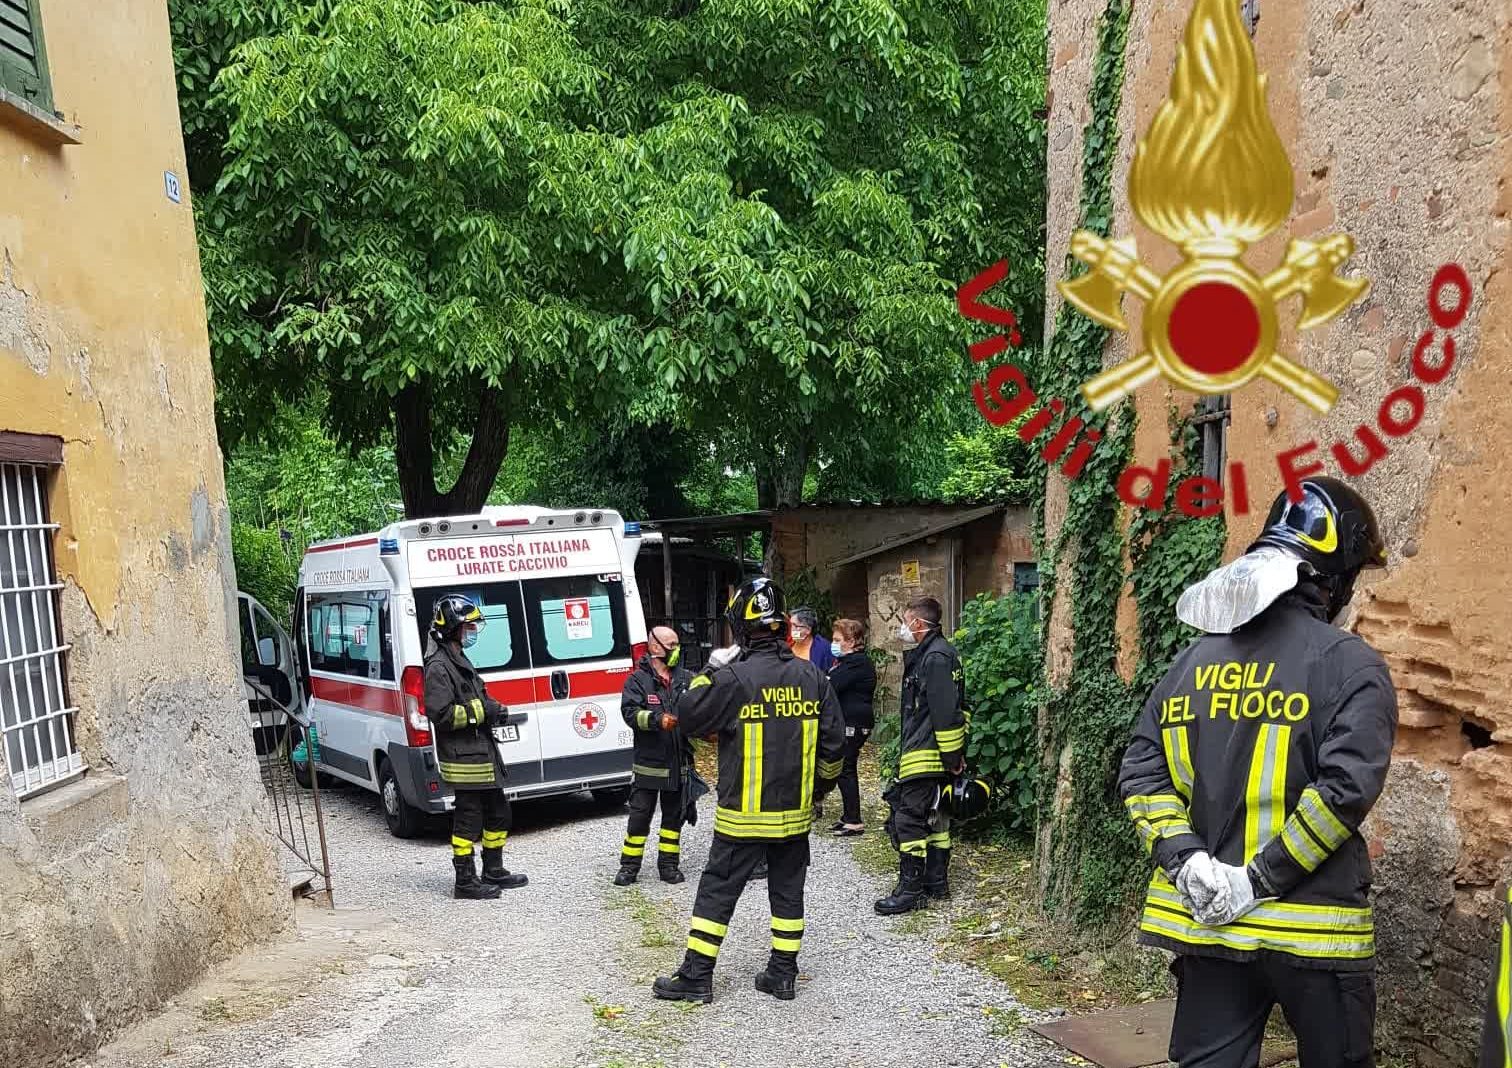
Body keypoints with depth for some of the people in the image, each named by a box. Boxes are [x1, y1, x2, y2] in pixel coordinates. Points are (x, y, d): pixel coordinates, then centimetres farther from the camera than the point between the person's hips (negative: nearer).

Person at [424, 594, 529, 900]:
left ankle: (494, 872, 28)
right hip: (463, 759, -10)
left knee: (497, 813, 17)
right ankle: (465, 882, 7)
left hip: (482, 754, 10)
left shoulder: (459, 661, 18)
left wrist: (493, 709, 7)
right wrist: (482, 710, -20)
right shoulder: (438, 666, -14)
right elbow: (440, 714, -22)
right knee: (468, 820, -2)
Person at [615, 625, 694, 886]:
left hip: (679, 761, 4)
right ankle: (629, 866, 13)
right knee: (640, 814, 2)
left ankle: (668, 864, 23)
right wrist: (657, 719, -29)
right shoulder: (638, 680, -4)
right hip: (648, 761, -4)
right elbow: (630, 712, -16)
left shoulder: (685, 679, 8)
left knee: (674, 814, 12)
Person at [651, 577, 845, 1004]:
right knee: (788, 891, 15)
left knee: (717, 890, 6)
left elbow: (690, 717, -5)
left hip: (743, 813, -4)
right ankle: (783, 973, 21)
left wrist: (710, 671, 4)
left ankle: (696, 976, 12)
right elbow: (833, 742, 5)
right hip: (795, 811, 4)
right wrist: (819, 786, 19)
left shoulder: (733, 678, -17)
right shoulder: (811, 677, 0)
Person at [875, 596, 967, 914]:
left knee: (908, 820, -6)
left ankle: (910, 889, -1)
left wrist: (953, 756, -18)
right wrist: (957, 755, 19)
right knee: (934, 818, 16)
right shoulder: (933, 653, 15)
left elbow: (947, 712, -22)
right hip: (934, 757, 11)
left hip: (924, 757, -11)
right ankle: (936, 882, 25)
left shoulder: (935, 657, -18)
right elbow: (957, 708, 19)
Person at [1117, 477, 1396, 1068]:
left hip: (1206, 920, 5)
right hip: (1310, 929, -4)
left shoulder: (1195, 658, 7)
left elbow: (1141, 771, 2)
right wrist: (1262, 880, -14)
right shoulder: (1351, 665, -9)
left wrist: (1185, 859, -4)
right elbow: (1346, 786, -20)